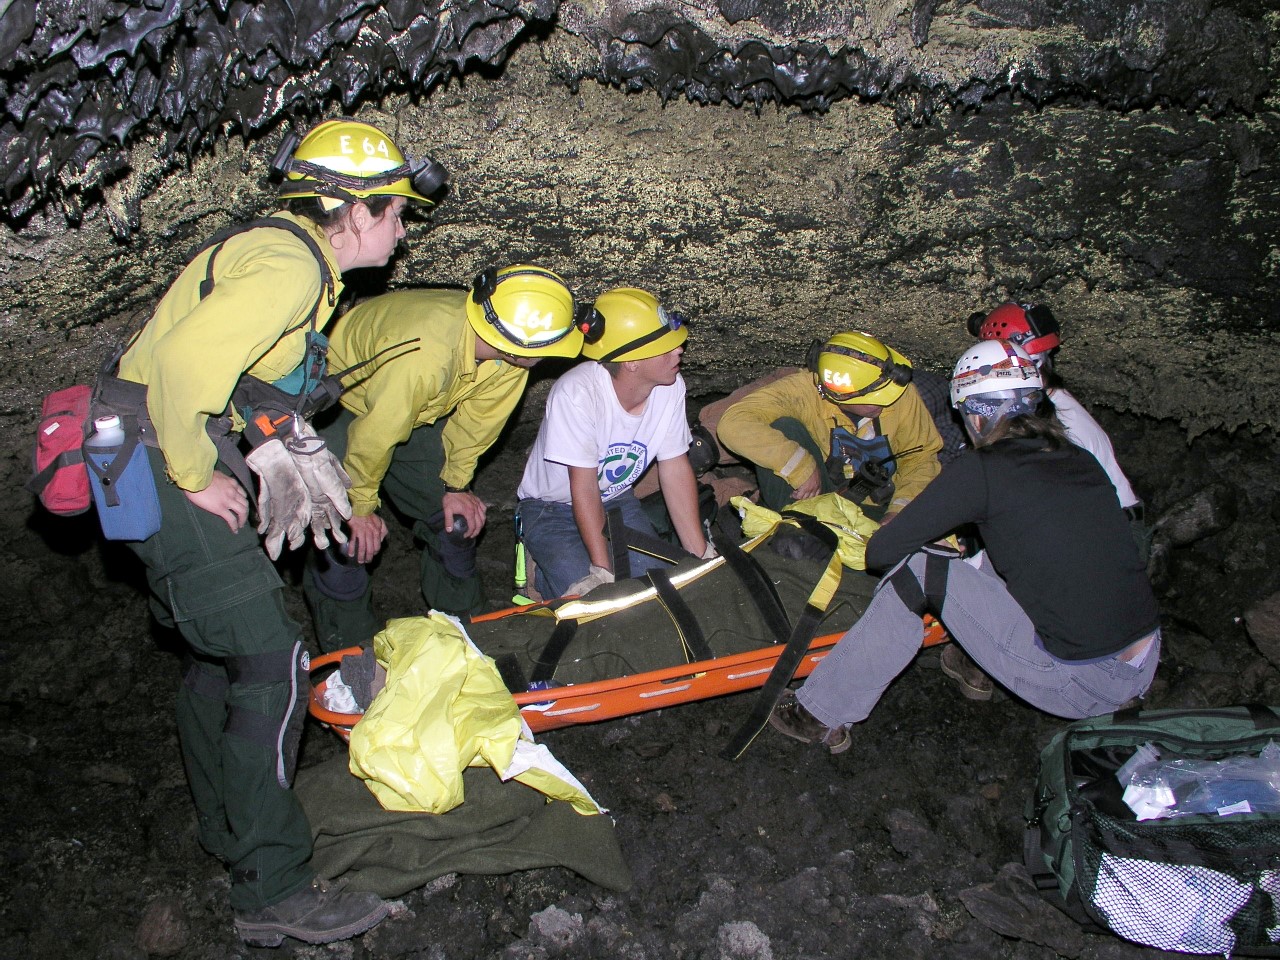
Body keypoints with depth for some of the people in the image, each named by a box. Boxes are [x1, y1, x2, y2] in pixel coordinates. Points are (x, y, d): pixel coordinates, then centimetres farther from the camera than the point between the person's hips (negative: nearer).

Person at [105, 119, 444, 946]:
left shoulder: (289, 252, 14)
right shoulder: (291, 266, -18)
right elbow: (185, 359, -30)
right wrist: (197, 476, -20)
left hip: (179, 456, 11)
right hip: (157, 467, -11)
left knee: (223, 648, 20)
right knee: (271, 663, -9)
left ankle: (232, 827, 39)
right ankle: (275, 892, 1)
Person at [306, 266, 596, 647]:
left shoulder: (510, 359, -24)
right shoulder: (421, 355, -43)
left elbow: (476, 421, -6)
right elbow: (375, 434, -30)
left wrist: (456, 485, 1)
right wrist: (361, 507, -15)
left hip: (419, 408, 6)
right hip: (344, 405, -6)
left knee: (457, 519, 3)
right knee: (349, 535, -12)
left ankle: (463, 627, 24)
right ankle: (349, 652, 8)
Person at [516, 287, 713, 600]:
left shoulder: (671, 387, -17)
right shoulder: (577, 393, -32)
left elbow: (675, 469, -9)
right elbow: (583, 488, -28)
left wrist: (701, 554, -11)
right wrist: (602, 570, -29)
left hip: (617, 501, 5)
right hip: (552, 510, -5)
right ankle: (540, 568, 10)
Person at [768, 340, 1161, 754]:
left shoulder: (981, 471, -11)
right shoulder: (1080, 460, 8)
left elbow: (880, 553, -7)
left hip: (1078, 685, -7)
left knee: (921, 569, -4)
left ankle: (823, 716, 4)